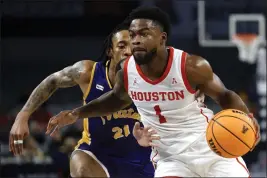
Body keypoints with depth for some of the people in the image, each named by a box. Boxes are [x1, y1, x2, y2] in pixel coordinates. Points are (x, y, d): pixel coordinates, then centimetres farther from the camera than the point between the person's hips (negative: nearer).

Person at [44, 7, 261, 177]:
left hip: (211, 150, -2)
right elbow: (117, 98, 16)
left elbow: (224, 95, -5)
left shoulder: (191, 66, -21)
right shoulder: (126, 72, -9)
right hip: (171, 159, 2)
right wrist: (76, 114, 9)